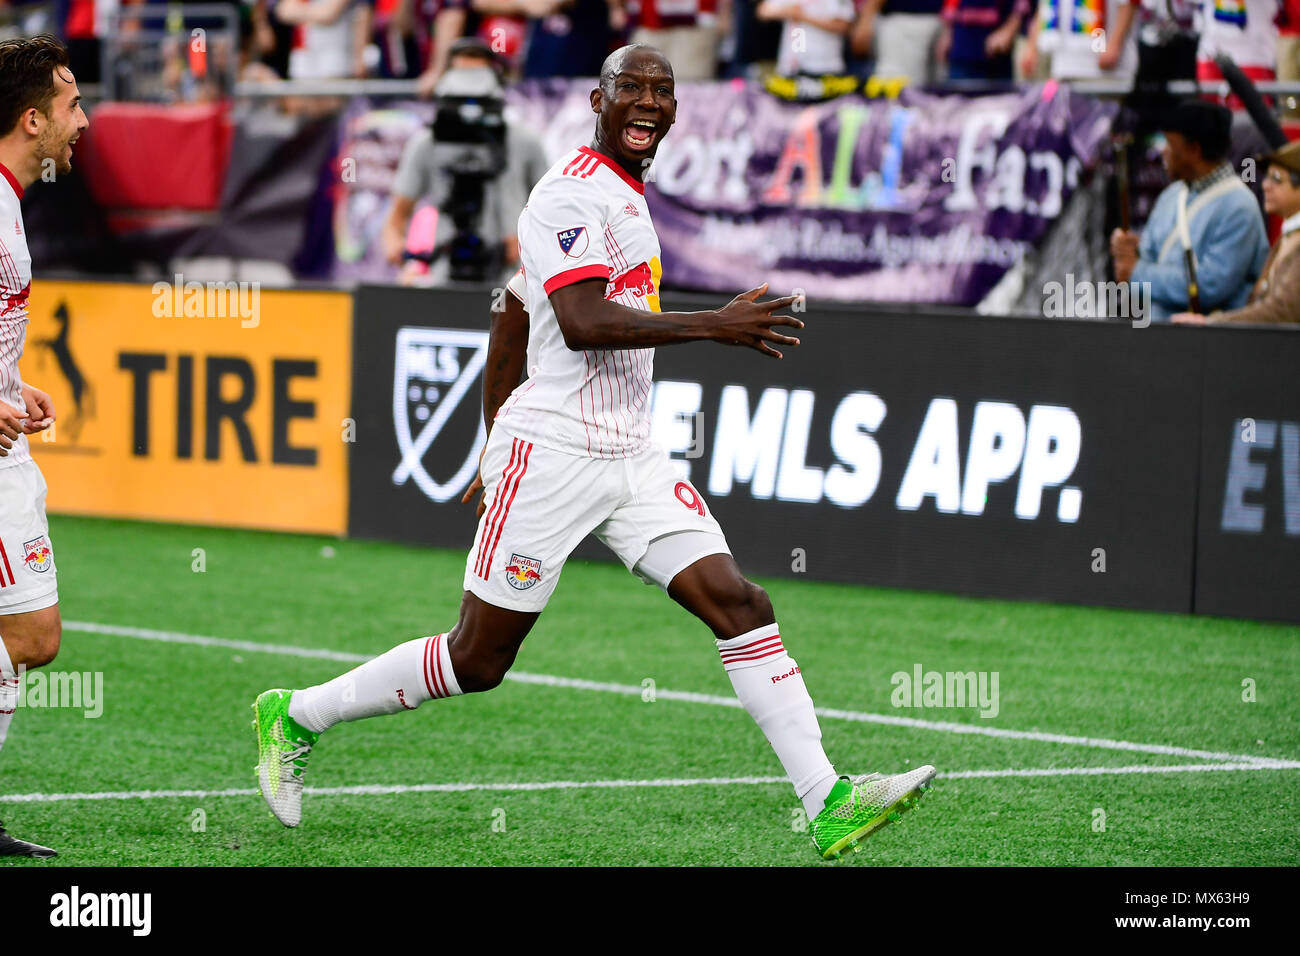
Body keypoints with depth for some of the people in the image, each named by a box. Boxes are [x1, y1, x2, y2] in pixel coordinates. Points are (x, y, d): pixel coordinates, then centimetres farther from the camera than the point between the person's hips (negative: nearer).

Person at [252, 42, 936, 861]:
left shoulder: (626, 197, 17)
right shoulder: (571, 194, -12)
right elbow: (582, 323, -26)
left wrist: (497, 439, 26)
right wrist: (715, 326, -29)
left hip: (632, 457, 8)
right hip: (551, 455, -8)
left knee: (738, 603, -6)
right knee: (477, 661, 0)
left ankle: (829, 804, -10)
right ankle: (296, 717, 19)